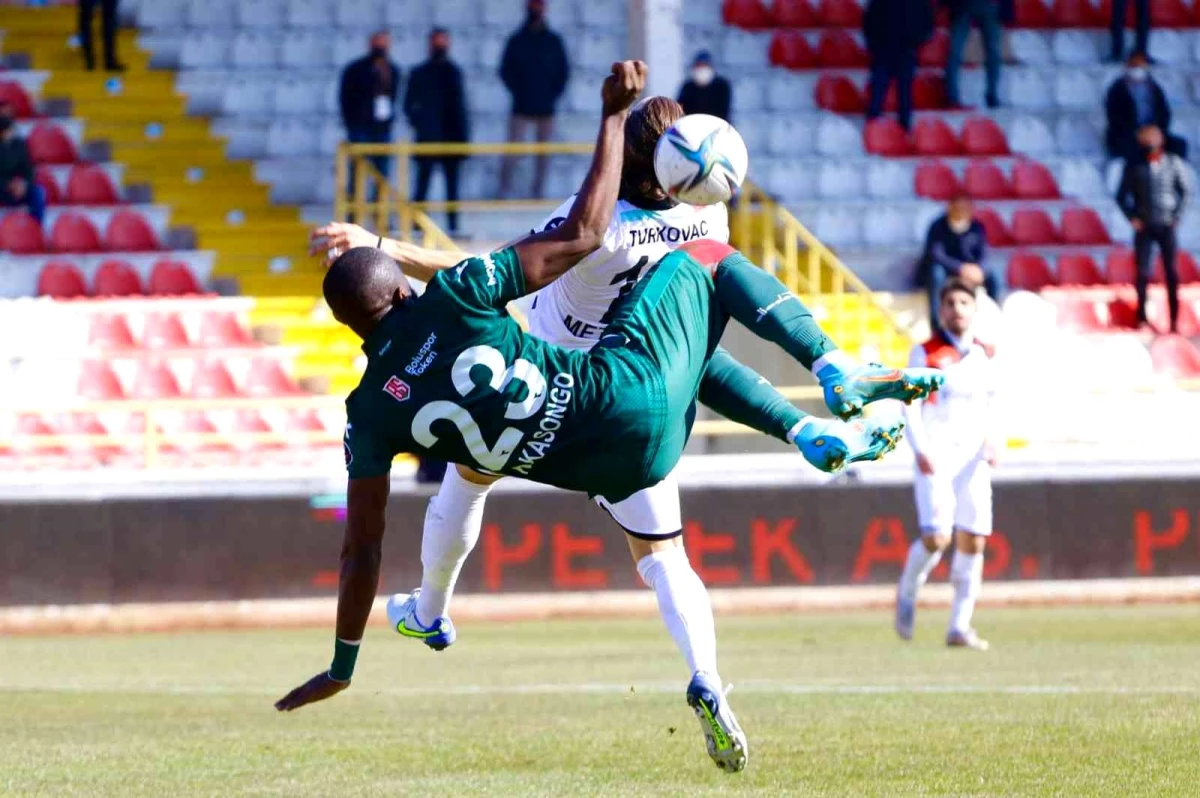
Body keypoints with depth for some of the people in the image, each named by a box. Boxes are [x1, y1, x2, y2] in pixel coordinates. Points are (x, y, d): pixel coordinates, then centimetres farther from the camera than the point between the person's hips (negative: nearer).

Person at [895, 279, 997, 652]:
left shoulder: (984, 355, 11)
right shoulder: (926, 353, -2)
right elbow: (910, 405, -5)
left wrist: (992, 441, 1)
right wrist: (921, 449, -17)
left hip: (973, 459, 4)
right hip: (935, 459, -4)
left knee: (973, 542, -1)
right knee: (936, 537, -16)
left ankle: (959, 626, 7)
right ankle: (908, 593, 13)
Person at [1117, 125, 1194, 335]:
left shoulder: (1174, 163, 1)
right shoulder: (1134, 166, 1)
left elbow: (1186, 191, 6)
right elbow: (1122, 195, 7)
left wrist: (1177, 216, -3)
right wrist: (1132, 217, -4)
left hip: (1166, 225, 0)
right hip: (1144, 227, 0)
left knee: (1171, 272, 0)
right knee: (1143, 272, -3)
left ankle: (1174, 319, 3)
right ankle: (1142, 317, 4)